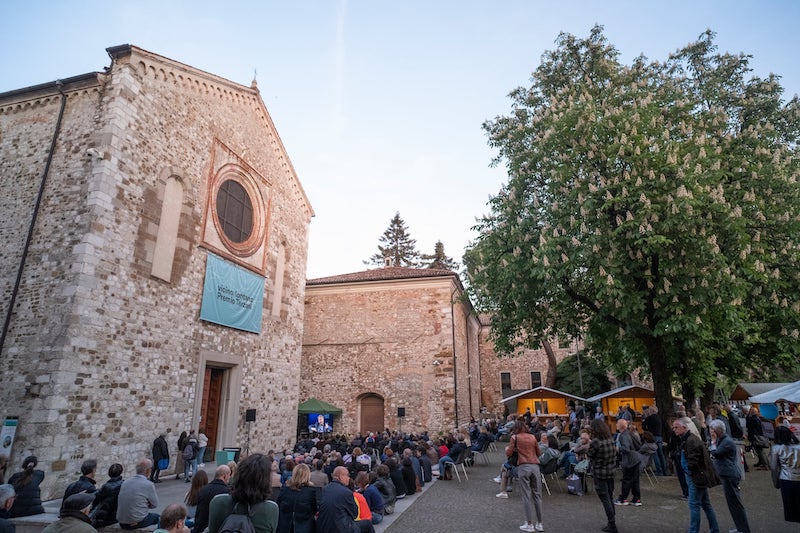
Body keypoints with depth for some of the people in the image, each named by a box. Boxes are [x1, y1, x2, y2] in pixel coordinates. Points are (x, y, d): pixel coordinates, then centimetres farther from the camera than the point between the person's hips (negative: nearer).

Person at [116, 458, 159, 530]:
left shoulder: (125, 482, 2)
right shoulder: (148, 485, -16)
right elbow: (155, 504, -4)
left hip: (121, 523, 6)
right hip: (137, 523, -6)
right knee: (156, 517, 22)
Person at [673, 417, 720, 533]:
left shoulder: (691, 440, -22)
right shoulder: (687, 439, 10)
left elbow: (693, 461, -24)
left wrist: (688, 469, -8)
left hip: (696, 476, -10)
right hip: (700, 476, 10)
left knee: (694, 504, -3)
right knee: (705, 504, 17)